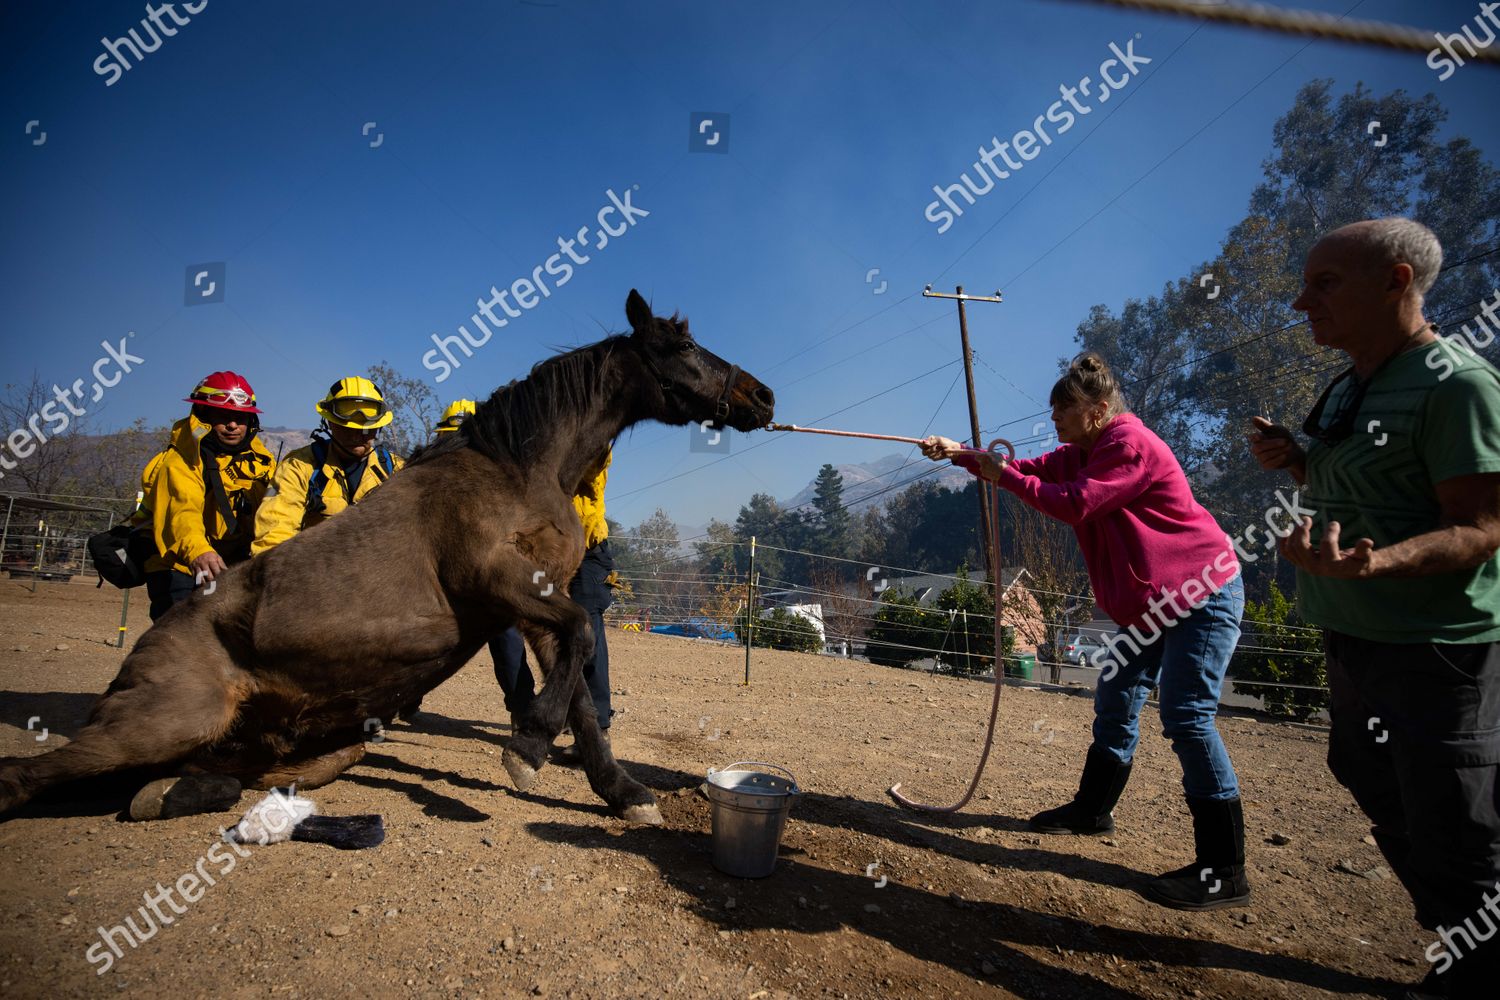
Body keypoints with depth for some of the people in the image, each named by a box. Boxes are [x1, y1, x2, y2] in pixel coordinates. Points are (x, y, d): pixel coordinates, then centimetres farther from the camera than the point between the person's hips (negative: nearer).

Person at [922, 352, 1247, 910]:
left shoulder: (1130, 444, -20)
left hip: (1204, 596, -10)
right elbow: (1032, 471, 10)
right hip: (1149, 603, 10)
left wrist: (1003, 475, -17)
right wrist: (961, 455, 0)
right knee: (1114, 703, 14)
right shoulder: (1081, 452, 10)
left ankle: (1223, 872, -6)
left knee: (1188, 717, -14)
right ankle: (1093, 808, 30)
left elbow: (1074, 504, -25)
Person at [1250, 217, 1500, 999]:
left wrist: (1377, 561, -39)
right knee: (1380, 795, 24)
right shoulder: (1349, 389, 9)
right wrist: (1294, 462, 1)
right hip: (1355, 639, 10)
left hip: (1436, 649, -10)